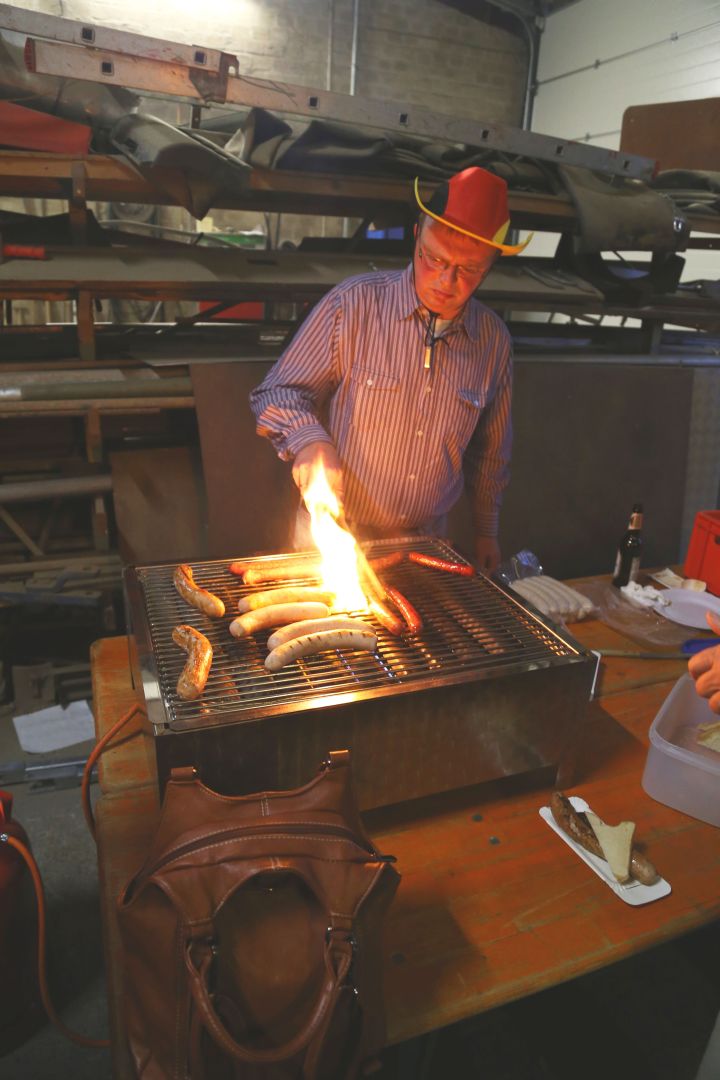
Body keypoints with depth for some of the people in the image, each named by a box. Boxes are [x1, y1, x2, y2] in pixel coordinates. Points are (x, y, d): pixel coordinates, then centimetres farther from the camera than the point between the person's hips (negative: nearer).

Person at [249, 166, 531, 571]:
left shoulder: (494, 340, -2)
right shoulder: (352, 304, -13)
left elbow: (492, 451, 11)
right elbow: (277, 394, -8)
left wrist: (486, 531, 17)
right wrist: (309, 440, -29)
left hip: (425, 543, 3)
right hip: (334, 537, -2)